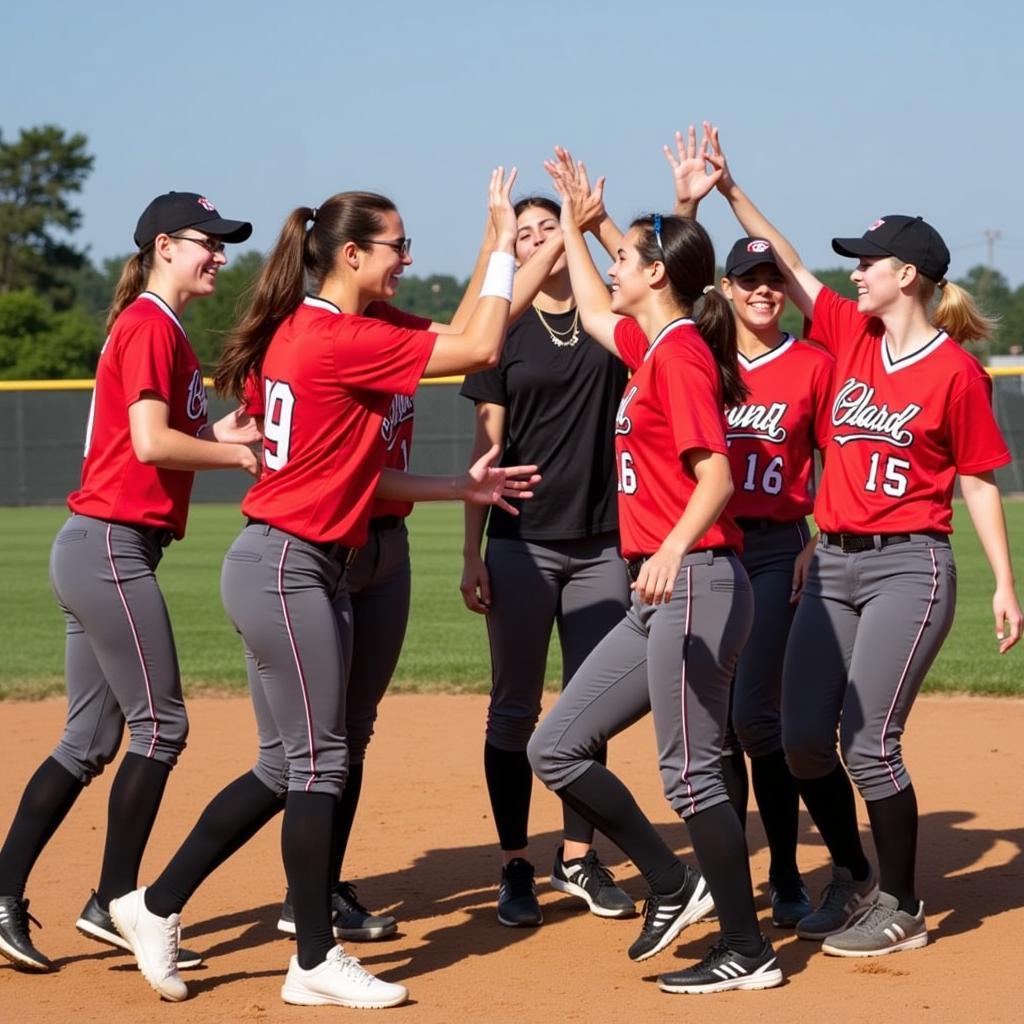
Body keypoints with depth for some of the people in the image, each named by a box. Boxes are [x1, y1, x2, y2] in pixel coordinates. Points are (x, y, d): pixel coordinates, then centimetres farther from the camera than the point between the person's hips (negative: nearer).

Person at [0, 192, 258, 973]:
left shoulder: (155, 327, 19)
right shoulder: (152, 325, -11)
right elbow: (151, 442, -21)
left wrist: (218, 434, 5)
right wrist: (239, 455, -9)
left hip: (95, 551, 10)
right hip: (113, 548, -10)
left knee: (90, 740, 10)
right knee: (161, 724, -5)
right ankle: (113, 905, 1)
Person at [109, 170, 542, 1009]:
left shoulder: (303, 333, 13)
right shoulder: (340, 339, -16)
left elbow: (355, 477, 14)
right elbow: (482, 349, -15)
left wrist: (461, 487, 14)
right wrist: (503, 243, -6)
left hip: (306, 568, 10)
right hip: (288, 569, -10)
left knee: (288, 766, 14)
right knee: (318, 761, -2)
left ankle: (157, 907, 20)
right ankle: (316, 963, 6)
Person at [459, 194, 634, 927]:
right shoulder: (505, 332, 3)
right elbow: (487, 448, 1)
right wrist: (472, 553, -3)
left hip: (601, 544, 2)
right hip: (522, 543, -2)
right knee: (516, 707, 2)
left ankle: (578, 858, 19)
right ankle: (515, 866, 10)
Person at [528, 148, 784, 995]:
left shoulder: (681, 353, -12)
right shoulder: (651, 345, 15)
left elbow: (717, 476, -22)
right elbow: (594, 312, 37)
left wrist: (672, 551, -38)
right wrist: (572, 222, 41)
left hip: (696, 583, -10)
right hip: (659, 593, 10)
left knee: (690, 773, -5)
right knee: (556, 749, 10)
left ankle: (748, 952, 5)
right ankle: (673, 884, 18)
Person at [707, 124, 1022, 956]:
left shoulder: (955, 371, -8)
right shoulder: (851, 334, 7)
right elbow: (790, 268, 10)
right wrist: (730, 189, 1)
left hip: (908, 567, -6)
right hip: (833, 565, 7)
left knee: (869, 743, -8)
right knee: (804, 739, 6)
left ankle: (902, 910, 7)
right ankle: (852, 878, 27)